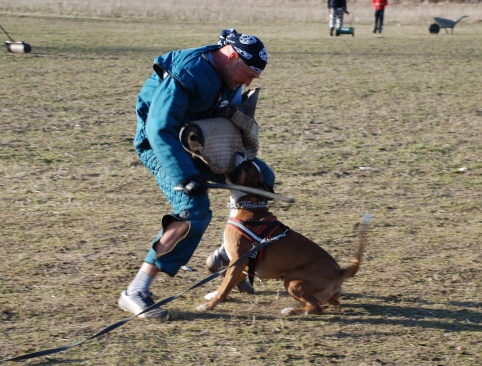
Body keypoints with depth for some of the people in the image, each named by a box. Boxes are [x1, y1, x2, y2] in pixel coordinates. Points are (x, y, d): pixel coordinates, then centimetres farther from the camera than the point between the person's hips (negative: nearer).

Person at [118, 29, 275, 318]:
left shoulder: (229, 78, -2)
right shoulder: (186, 74, -30)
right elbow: (159, 130, -36)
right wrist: (185, 177, -41)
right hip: (161, 144, -9)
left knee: (261, 177, 7)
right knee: (195, 211, -27)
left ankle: (229, 255, 21)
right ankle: (135, 292, -25)